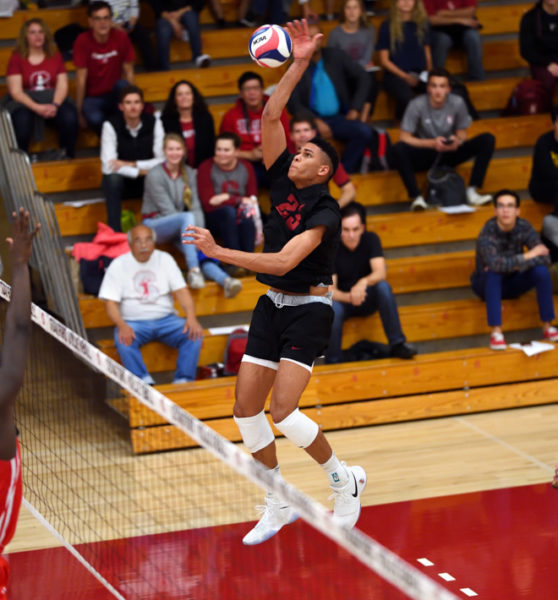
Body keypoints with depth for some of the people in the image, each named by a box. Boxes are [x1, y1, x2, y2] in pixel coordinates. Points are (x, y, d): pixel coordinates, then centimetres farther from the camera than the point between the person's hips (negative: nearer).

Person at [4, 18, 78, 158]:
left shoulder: (56, 56, 13)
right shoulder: (16, 59, 4)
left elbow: (63, 86, 4)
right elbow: (15, 91, -4)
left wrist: (55, 105, -17)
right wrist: (37, 108, -20)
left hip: (54, 100, 2)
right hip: (24, 103, -2)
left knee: (70, 117, -31)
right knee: (22, 122, -38)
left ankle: (67, 157, -16)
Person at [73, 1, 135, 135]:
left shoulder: (121, 37, -6)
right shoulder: (82, 41, -13)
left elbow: (129, 72, -1)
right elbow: (81, 78, -12)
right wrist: (79, 111, -12)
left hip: (114, 95, 2)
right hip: (92, 98, -2)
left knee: (122, 84, -33)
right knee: (95, 119, -36)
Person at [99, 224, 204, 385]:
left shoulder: (164, 259, 8)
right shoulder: (118, 266, 1)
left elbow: (181, 291, 2)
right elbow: (110, 303, -5)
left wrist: (191, 317, -18)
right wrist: (122, 326, -26)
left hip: (166, 319, 2)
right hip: (133, 322, -2)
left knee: (194, 334, -25)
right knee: (123, 341, -35)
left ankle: (183, 382, -25)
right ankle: (145, 383, -37)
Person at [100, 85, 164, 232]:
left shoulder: (154, 123, -6)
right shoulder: (110, 126, -14)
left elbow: (163, 160, -12)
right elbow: (108, 166, -23)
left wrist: (132, 164, -22)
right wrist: (139, 171, -25)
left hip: (146, 181, 2)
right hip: (121, 181, -2)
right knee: (113, 178, -36)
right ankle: (114, 230, -32)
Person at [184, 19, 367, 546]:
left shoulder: (324, 211, -15)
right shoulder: (282, 183, 3)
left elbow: (283, 262, -26)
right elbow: (270, 117, -2)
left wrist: (218, 252, -29)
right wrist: (298, 64, -8)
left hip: (309, 310, -7)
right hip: (272, 306, 7)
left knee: (283, 412, -17)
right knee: (246, 408, 1)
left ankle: (344, 481, 4)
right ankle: (279, 505, 14)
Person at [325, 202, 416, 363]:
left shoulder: (371, 239, -10)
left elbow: (381, 272, -23)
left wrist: (364, 282, -46)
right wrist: (349, 297, -42)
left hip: (368, 300, 2)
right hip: (342, 299, -2)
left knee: (383, 286, -30)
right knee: (333, 309, -37)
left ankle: (397, 344, -27)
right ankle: (332, 364, -24)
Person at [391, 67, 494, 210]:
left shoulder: (457, 103, -9)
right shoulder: (417, 105, -16)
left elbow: (462, 134, 2)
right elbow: (404, 137, -14)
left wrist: (457, 141, -23)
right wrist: (432, 143, -26)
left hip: (450, 154, 3)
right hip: (425, 154, -3)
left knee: (487, 140, -18)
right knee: (398, 149, -34)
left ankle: (472, 191, -25)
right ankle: (416, 197, -33)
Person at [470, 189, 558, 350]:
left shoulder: (524, 227, -15)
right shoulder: (487, 233, -26)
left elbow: (545, 258, -22)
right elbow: (494, 264, -43)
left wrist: (514, 265, -33)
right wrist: (528, 256, -33)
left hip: (513, 283, 3)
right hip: (488, 285, -3)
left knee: (541, 270, -23)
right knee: (493, 273, -36)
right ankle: (496, 331, -38)